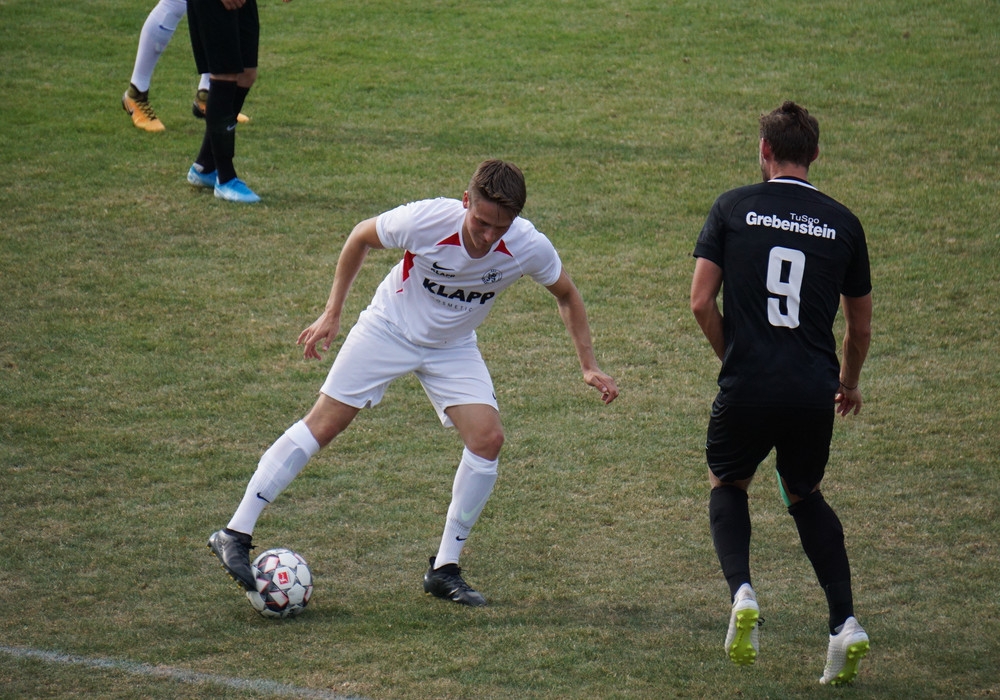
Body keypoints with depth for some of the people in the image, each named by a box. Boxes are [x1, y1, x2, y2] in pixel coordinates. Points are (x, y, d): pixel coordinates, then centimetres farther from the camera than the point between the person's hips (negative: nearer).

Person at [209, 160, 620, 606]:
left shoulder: (529, 248, -24)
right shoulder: (425, 221, -31)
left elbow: (566, 296, -2)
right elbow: (361, 237, -9)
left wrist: (588, 366, -4)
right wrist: (332, 313, -6)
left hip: (453, 348, 3)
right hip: (388, 330, -3)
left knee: (488, 438, -15)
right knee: (323, 426, -8)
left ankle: (444, 569, -3)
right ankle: (235, 534, -2)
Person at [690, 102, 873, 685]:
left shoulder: (734, 207, 2)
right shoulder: (843, 223, 7)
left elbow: (702, 300, -3)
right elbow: (861, 327, 15)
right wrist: (849, 384, 33)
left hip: (747, 387, -2)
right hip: (814, 391, 2)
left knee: (728, 485, 24)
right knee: (806, 496, 25)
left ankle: (742, 593, -3)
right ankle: (845, 622, 8)